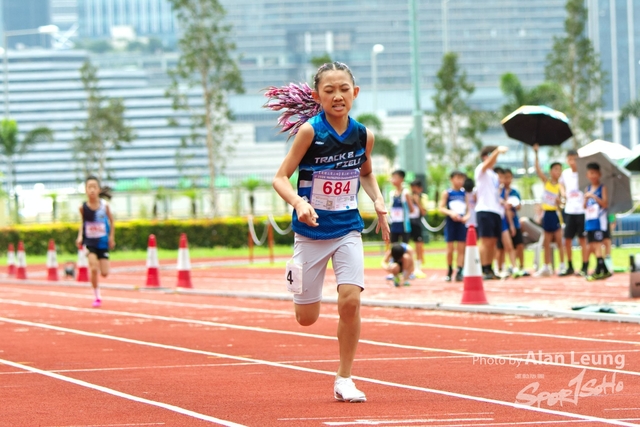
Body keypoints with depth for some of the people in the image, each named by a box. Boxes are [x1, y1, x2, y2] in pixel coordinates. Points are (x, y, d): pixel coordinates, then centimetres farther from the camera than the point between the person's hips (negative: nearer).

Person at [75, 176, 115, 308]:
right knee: (93, 268, -17)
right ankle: (97, 296, 0)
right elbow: (82, 222, 5)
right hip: (89, 242, -1)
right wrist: (80, 236, -9)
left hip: (103, 242, 1)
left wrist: (112, 237, 5)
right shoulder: (83, 207, -10)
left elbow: (111, 220, 6)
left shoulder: (104, 205, -10)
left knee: (104, 273, -2)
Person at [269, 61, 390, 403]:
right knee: (307, 318, 5)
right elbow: (280, 177, -14)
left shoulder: (363, 135, -3)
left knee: (350, 300, -17)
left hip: (348, 230, 2)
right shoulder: (309, 131, -15)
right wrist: (298, 202, -32)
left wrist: (378, 200, 0)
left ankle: (344, 380, 0)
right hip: (311, 232, -2)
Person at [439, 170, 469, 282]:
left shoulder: (464, 194, 9)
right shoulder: (447, 193, 1)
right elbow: (441, 208, -4)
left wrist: (467, 216, -11)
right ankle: (449, 271, 16)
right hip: (450, 222, -2)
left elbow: (468, 209, 10)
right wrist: (450, 213, -21)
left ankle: (459, 272, -5)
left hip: (461, 222, 2)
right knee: (450, 249, 1)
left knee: (461, 249, -4)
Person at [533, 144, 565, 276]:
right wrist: (536, 154, -10)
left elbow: (560, 203, -5)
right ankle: (546, 267, 13)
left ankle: (562, 266, 1)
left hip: (555, 214, -3)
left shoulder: (560, 186, -3)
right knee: (546, 242, 8)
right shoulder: (546, 182, 4)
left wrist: (559, 200, -28)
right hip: (546, 213, 3)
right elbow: (538, 169, -3)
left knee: (559, 241, -2)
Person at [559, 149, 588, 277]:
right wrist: (563, 193, 9)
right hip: (569, 210, 5)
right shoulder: (565, 173, 8)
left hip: (581, 210, -5)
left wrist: (586, 201, -18)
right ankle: (570, 267, 17)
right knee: (567, 240, 7)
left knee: (583, 239, -1)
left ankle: (584, 267, 4)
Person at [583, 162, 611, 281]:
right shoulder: (588, 189, 15)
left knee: (597, 245, -13)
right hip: (589, 221, 7)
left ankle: (599, 271, -11)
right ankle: (605, 270, 17)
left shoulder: (602, 188, -3)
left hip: (599, 221, -7)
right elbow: (585, 207, 14)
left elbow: (605, 204, -12)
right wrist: (586, 199, -5)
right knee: (591, 247, 8)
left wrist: (594, 196, -19)